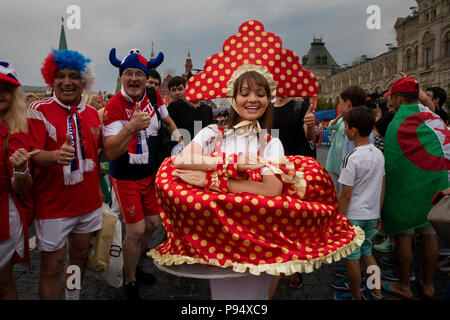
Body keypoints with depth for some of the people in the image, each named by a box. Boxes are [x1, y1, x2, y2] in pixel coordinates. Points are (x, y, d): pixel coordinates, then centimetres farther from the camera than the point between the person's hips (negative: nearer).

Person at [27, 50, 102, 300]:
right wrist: (57, 155, -37)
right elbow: (34, 156, -16)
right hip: (54, 204, -5)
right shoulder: (39, 110, -9)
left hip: (89, 201, 5)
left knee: (80, 255, 19)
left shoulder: (92, 113, 6)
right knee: (52, 266, 4)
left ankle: (74, 297, 39)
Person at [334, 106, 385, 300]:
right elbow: (382, 187, 10)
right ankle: (376, 293, 31)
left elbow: (346, 195, -18)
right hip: (372, 214, 8)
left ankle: (355, 297, 21)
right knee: (367, 252, 22)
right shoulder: (379, 154, 3)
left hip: (354, 216, -7)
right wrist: (378, 211, 20)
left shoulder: (353, 159, -20)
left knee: (352, 257, 7)